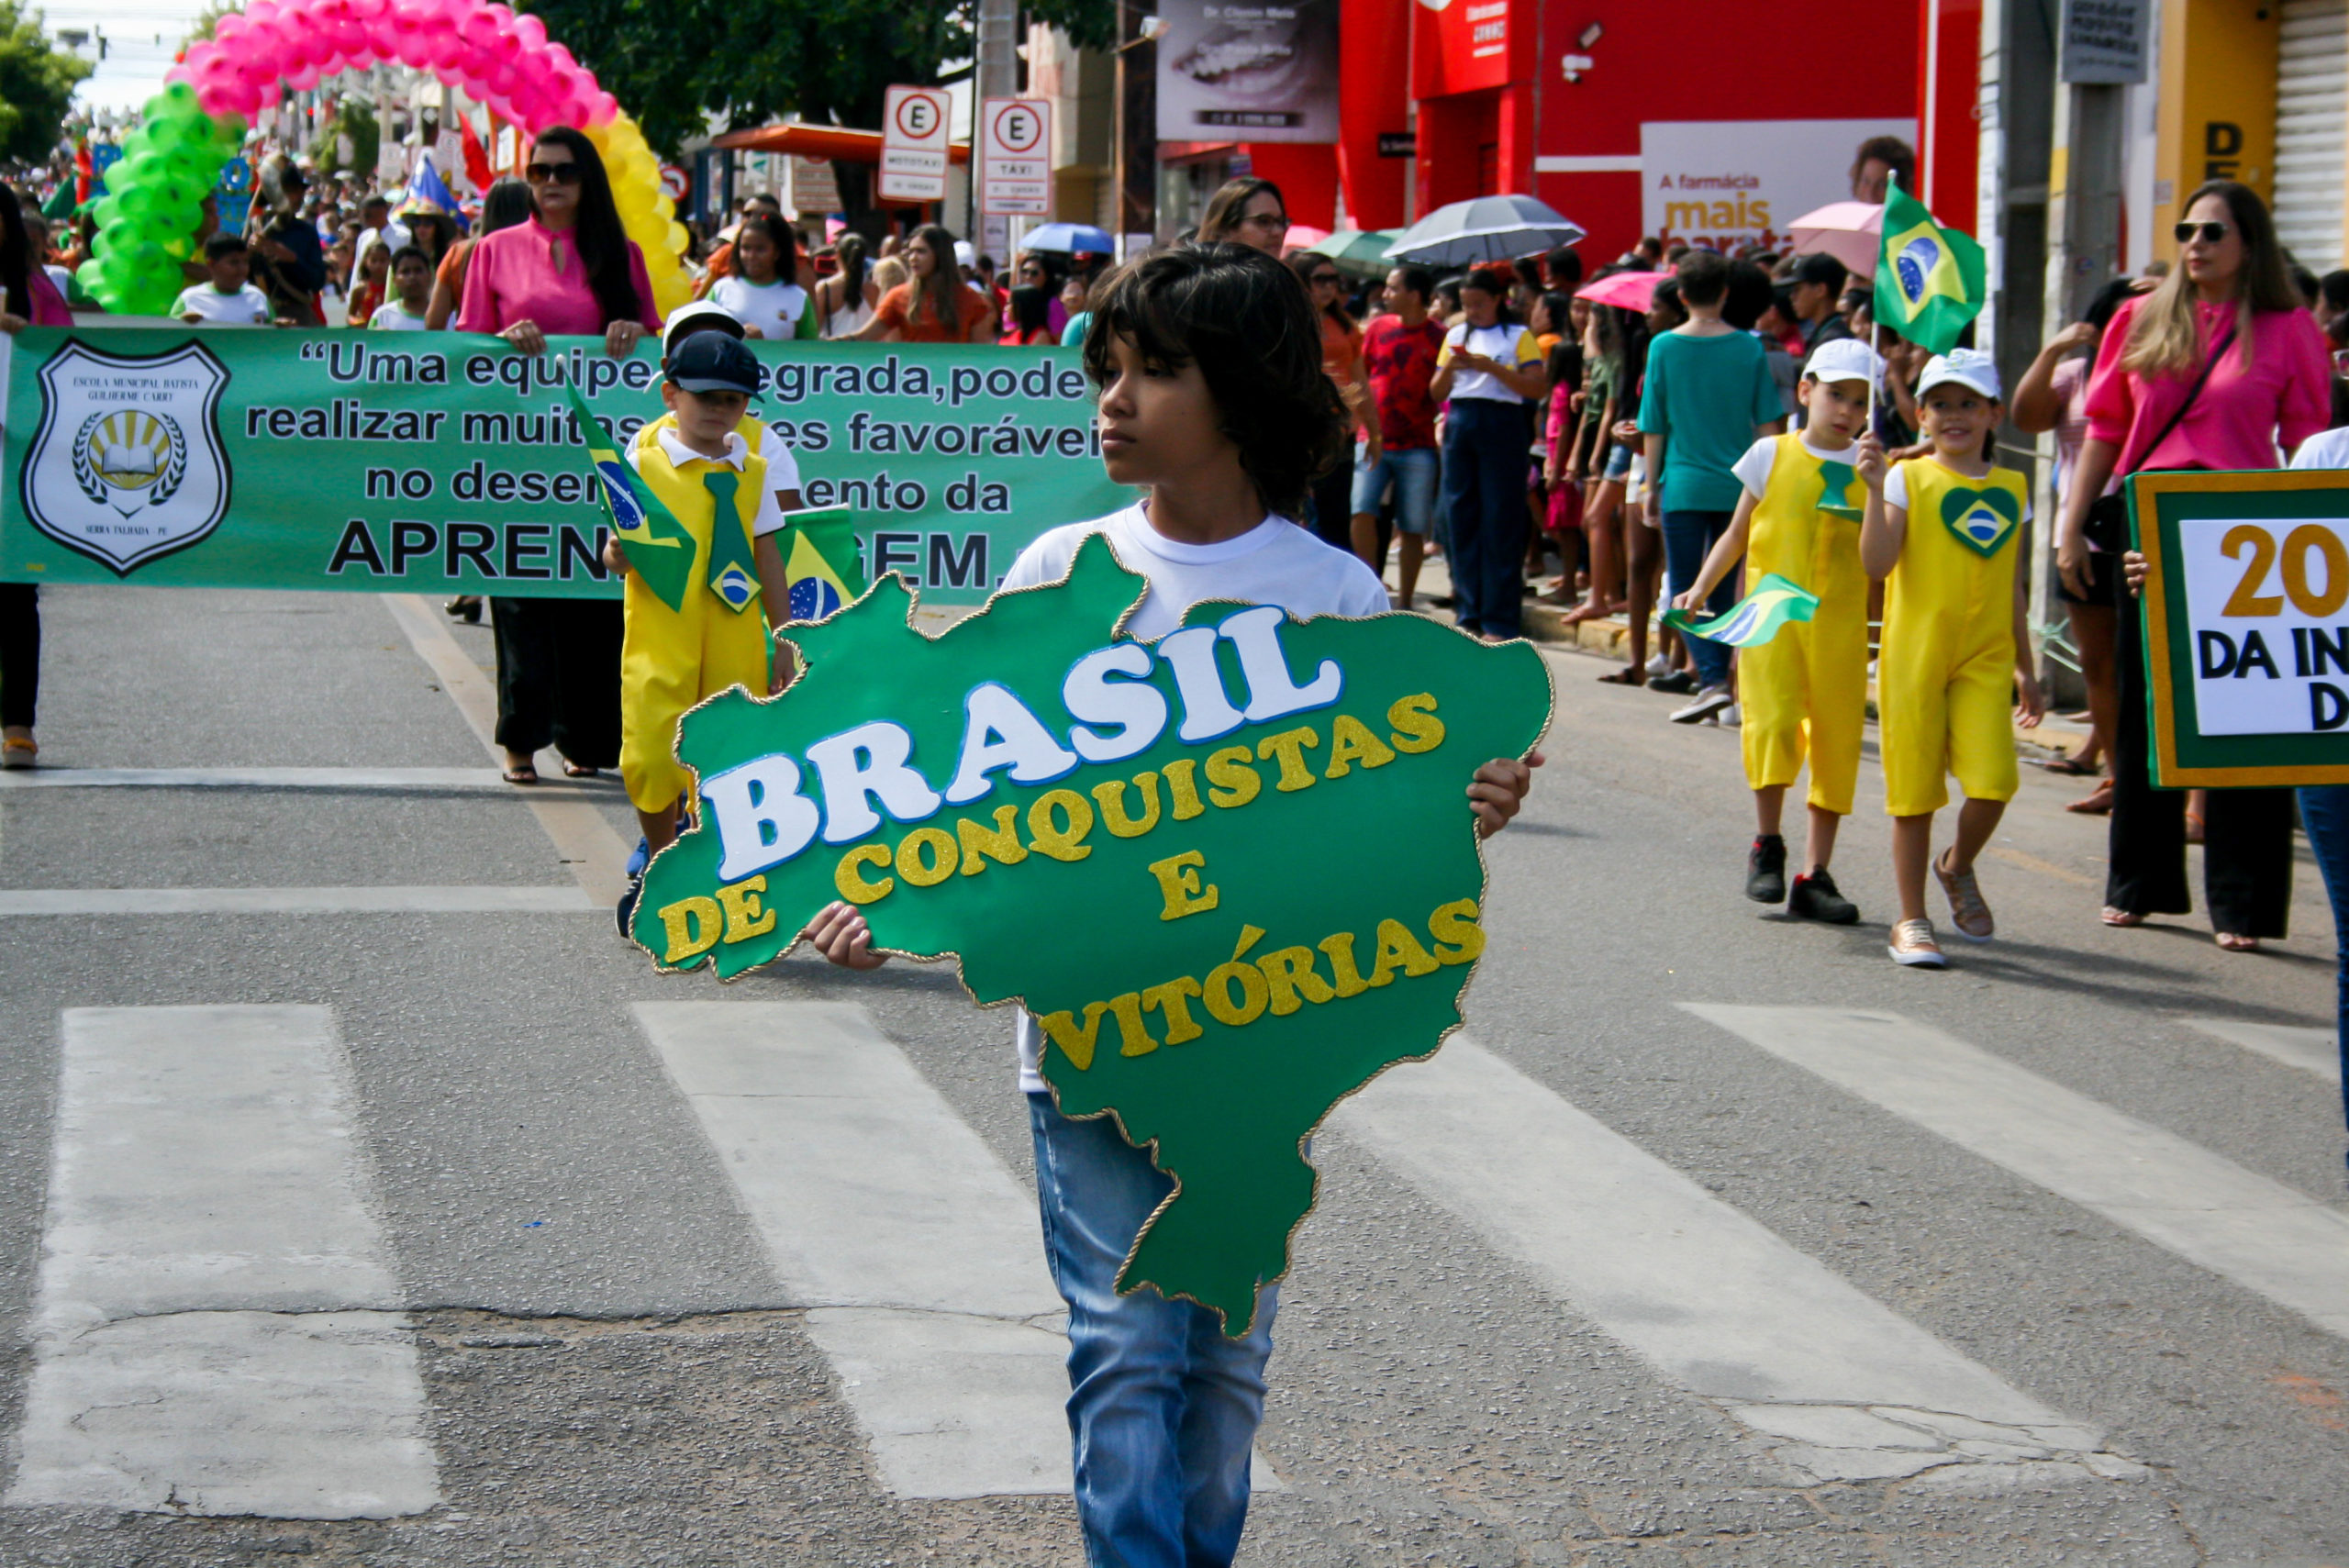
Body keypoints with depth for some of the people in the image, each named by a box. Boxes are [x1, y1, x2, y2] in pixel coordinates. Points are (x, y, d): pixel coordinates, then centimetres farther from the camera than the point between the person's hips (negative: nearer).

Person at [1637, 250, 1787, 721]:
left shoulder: (1665, 347, -4)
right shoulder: (1749, 348, 0)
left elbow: (1653, 428, 0)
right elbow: (1767, 424, 2)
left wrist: (1651, 487, 9)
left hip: (1683, 485, -2)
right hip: (1736, 486, 3)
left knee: (1685, 589, 1)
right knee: (1723, 589, 14)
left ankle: (1711, 681, -15)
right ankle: (1719, 679, 18)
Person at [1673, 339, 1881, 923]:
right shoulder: (1773, 456, 6)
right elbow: (1739, 533, 13)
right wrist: (1701, 588, 3)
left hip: (1840, 622, 1)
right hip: (1773, 612, -1)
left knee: (1836, 742, 1)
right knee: (1772, 721, -17)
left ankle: (1815, 875, 9)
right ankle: (1767, 844, 5)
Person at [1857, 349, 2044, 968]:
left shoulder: (2010, 488, 11)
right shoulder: (1908, 479, 0)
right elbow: (1877, 563, -12)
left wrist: (2025, 670, 19)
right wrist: (1875, 490, -21)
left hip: (1985, 659, 2)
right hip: (1914, 654, -2)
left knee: (1992, 783, -12)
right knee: (1914, 790, 1)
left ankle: (1959, 869, 18)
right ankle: (1911, 921, 13)